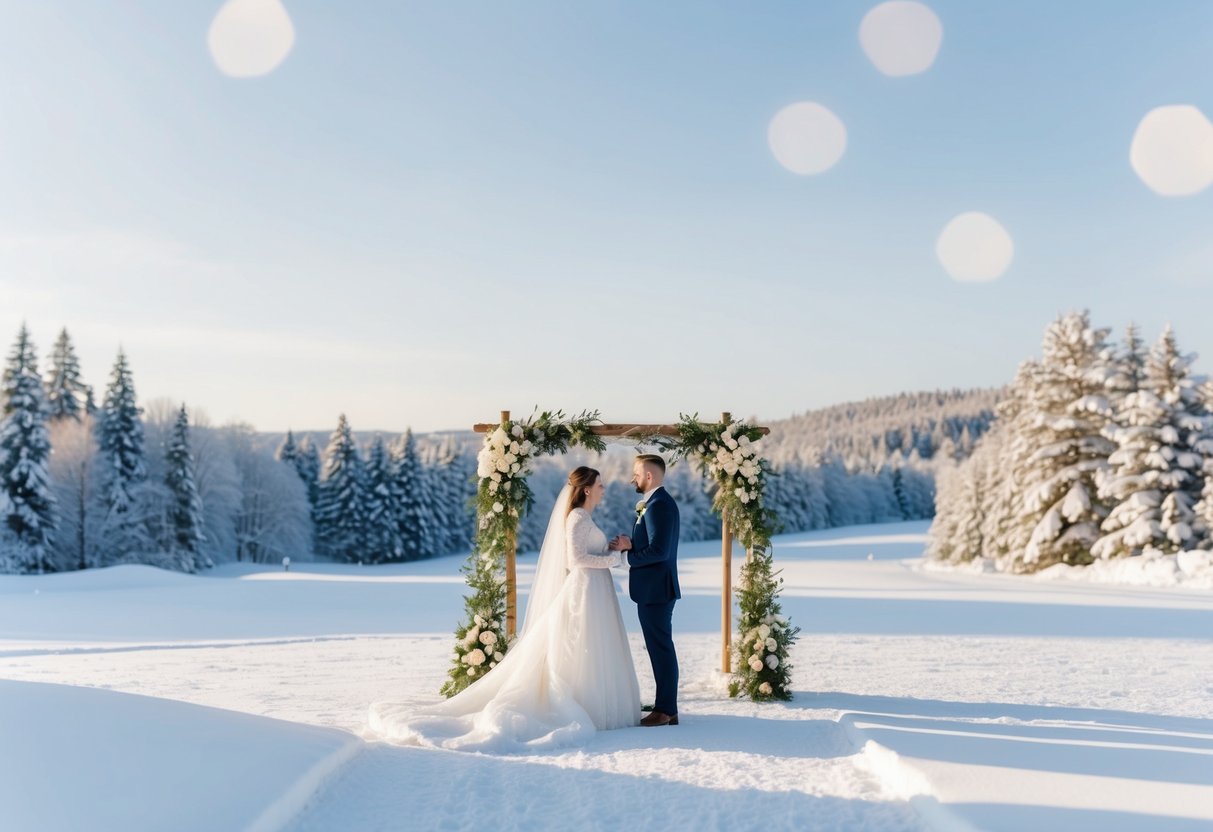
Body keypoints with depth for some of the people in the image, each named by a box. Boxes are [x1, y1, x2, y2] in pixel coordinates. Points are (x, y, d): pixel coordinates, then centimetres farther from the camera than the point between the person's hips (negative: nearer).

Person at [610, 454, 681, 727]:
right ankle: (666, 707, 21)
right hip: (653, 589, 11)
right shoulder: (655, 502, 15)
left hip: (655, 589, -11)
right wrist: (630, 545, 0)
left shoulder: (659, 505, -17)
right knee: (660, 648, 14)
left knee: (661, 648, -4)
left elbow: (659, 550, -24)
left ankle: (665, 710, 3)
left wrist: (627, 554, -13)